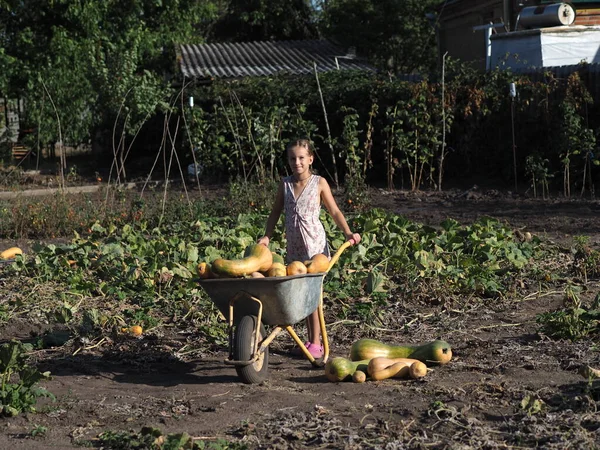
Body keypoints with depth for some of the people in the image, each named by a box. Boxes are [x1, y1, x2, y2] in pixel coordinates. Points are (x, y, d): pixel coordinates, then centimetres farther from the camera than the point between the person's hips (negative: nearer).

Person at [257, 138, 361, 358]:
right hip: (294, 247, 4)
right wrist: (267, 236, 1)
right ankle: (310, 340, 18)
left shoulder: (319, 183, -4)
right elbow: (276, 212, 12)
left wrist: (347, 233, -10)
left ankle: (316, 343, 1)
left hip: (315, 245, -4)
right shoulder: (285, 184, 5)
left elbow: (334, 211, 1)